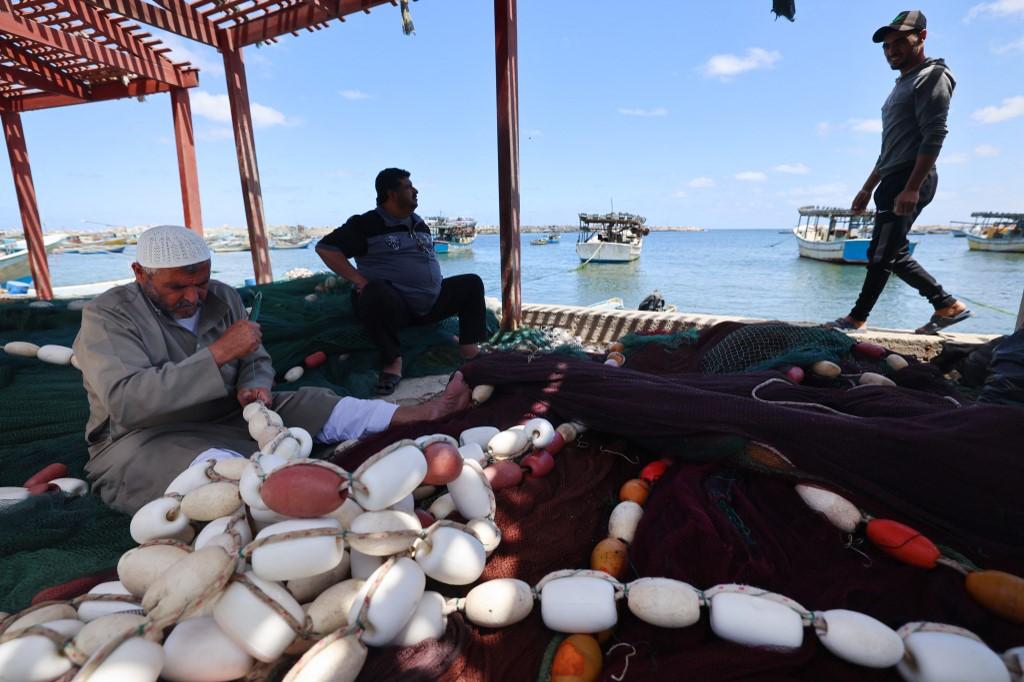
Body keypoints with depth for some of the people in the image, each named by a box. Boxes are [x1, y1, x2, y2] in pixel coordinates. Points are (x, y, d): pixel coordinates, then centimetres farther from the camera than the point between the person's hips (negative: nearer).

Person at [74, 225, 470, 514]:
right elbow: (126, 402, -25)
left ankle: (425, 414, -28)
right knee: (216, 465, -39)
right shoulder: (107, 315, -12)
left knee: (310, 405, -16)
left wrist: (251, 389, -17)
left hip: (226, 419, 6)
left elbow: (256, 363, 8)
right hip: (142, 442, -5)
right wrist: (217, 353, -30)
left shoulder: (223, 298, 4)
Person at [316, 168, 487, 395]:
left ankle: (470, 350, -2)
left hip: (432, 303, 7)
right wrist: (360, 281, -17)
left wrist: (435, 283, 10)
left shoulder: (420, 225, 16)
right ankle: (393, 361, -21)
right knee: (377, 291, -39)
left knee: (471, 283, 5)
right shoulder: (367, 224, -5)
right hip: (395, 304, -6)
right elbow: (325, 247, -9)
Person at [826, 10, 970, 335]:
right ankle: (947, 305, 16)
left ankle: (856, 319, -3)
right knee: (894, 255, 10)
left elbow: (934, 136, -16)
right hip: (895, 182, 10)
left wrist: (912, 188, -25)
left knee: (881, 255, -8)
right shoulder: (903, 85, 27)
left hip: (909, 181, -10)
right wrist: (867, 188, 24)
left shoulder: (932, 77, -3)